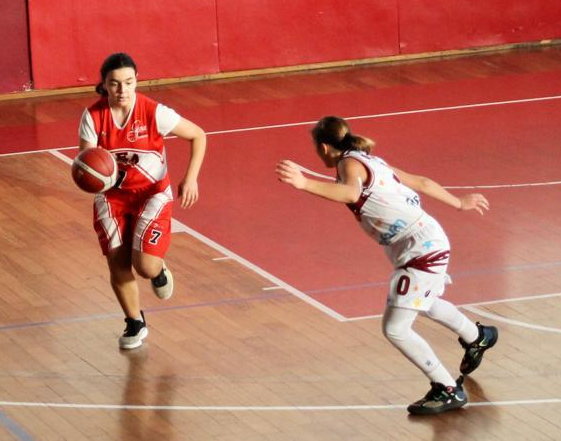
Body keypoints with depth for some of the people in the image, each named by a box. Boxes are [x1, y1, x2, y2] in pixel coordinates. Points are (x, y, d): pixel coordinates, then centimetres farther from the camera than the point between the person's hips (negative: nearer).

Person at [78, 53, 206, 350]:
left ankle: (159, 271, 24)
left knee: (145, 266, -16)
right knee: (117, 264, -2)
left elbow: (198, 136, -8)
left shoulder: (154, 113, -20)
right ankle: (135, 323, 24)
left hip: (152, 194, -2)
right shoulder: (93, 116, -14)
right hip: (112, 197, 2)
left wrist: (191, 178, -18)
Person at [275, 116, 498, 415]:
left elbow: (351, 192, -40)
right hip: (429, 243, 11)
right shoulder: (372, 162, 13)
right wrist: (459, 203, 33)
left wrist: (305, 184, -53)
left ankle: (448, 391, -1)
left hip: (421, 249, -11)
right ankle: (478, 337, 65)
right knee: (425, 304, 37)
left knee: (395, 329, -12)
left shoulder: (350, 163, -15)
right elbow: (421, 182, 20)